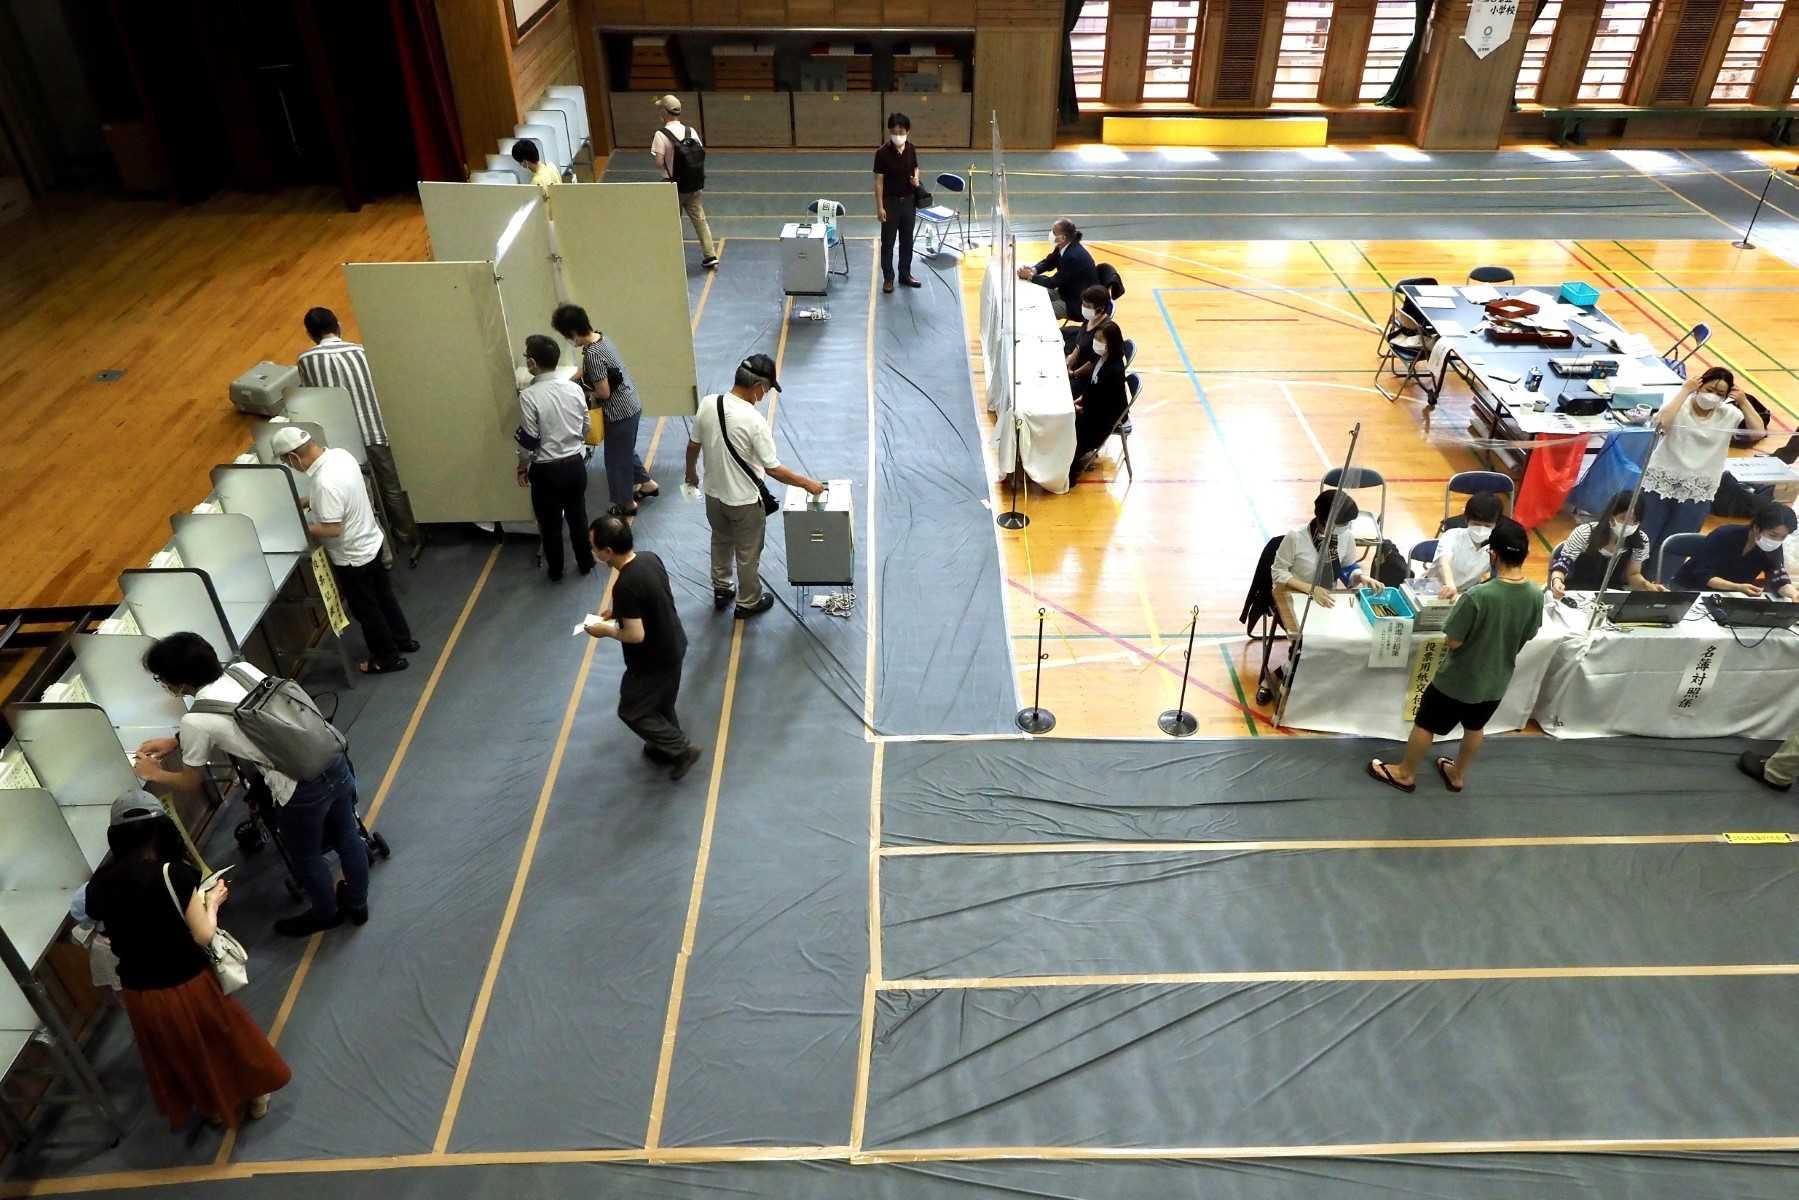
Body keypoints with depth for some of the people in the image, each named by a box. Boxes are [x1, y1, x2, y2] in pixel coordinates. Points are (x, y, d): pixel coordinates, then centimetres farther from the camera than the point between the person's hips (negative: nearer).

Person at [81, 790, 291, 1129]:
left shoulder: (99, 885, -10)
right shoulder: (174, 873, -23)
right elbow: (203, 935, -19)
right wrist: (211, 901, -2)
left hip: (138, 993, 4)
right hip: (188, 985, -4)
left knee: (180, 1056, 27)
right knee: (225, 1038, 23)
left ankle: (214, 1108, 48)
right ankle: (253, 1097, 43)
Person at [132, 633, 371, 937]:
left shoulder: (196, 721, -11)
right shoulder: (243, 669, 5)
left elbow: (192, 782, 8)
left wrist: (154, 774, 26)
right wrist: (175, 742, 27)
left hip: (302, 791, -6)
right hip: (335, 761, 6)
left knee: (306, 857, 23)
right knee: (347, 835, 27)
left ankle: (325, 914, 48)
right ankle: (357, 903, 50)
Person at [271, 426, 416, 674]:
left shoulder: (325, 482, -34)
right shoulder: (339, 454, -6)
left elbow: (333, 529, -28)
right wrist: (307, 501, 8)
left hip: (353, 557, -8)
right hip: (371, 542, 8)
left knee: (366, 610, 12)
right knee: (383, 597, 25)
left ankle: (387, 658, 28)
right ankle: (403, 640, 42)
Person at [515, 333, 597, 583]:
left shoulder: (529, 396, -20)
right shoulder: (575, 388, -6)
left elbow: (528, 441, -16)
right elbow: (585, 428, 5)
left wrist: (522, 468, 1)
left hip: (546, 470, -4)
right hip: (575, 464, 4)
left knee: (550, 524, 15)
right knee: (578, 517, 21)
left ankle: (555, 572, 29)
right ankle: (585, 564, 35)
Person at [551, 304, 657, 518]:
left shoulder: (592, 354, -27)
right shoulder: (600, 337, 1)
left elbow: (604, 392, -24)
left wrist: (589, 395, -5)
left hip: (620, 413, -9)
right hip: (631, 406, 9)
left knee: (617, 458, 10)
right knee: (626, 451, 28)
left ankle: (627, 504, 25)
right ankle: (647, 484, 44)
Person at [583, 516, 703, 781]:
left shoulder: (625, 586, -33)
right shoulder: (649, 558, -7)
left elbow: (636, 635, -28)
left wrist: (606, 630, -11)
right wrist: (619, 612, 8)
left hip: (654, 660, -8)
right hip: (673, 647, 8)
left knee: (632, 712, 14)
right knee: (662, 703, 28)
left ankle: (682, 750, 19)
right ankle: (667, 747, 48)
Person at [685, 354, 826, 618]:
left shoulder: (707, 405, -12)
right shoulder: (754, 421, -29)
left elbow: (693, 446, 1)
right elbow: (773, 469, -23)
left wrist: (691, 473, 20)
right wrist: (808, 483, -11)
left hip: (714, 494, 6)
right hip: (744, 502, -5)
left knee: (721, 542, 29)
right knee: (747, 554, 16)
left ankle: (721, 590, 46)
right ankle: (748, 602, 35)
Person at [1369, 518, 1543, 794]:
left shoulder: (1478, 595, -33)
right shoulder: (1536, 595, -14)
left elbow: (1453, 641, -23)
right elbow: (1527, 637, 2)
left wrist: (1447, 637, -3)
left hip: (1459, 679, -5)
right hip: (1497, 680, 5)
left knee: (1425, 725, 17)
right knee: (1475, 728, 28)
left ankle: (1404, 773, 35)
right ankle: (1458, 775, 48)